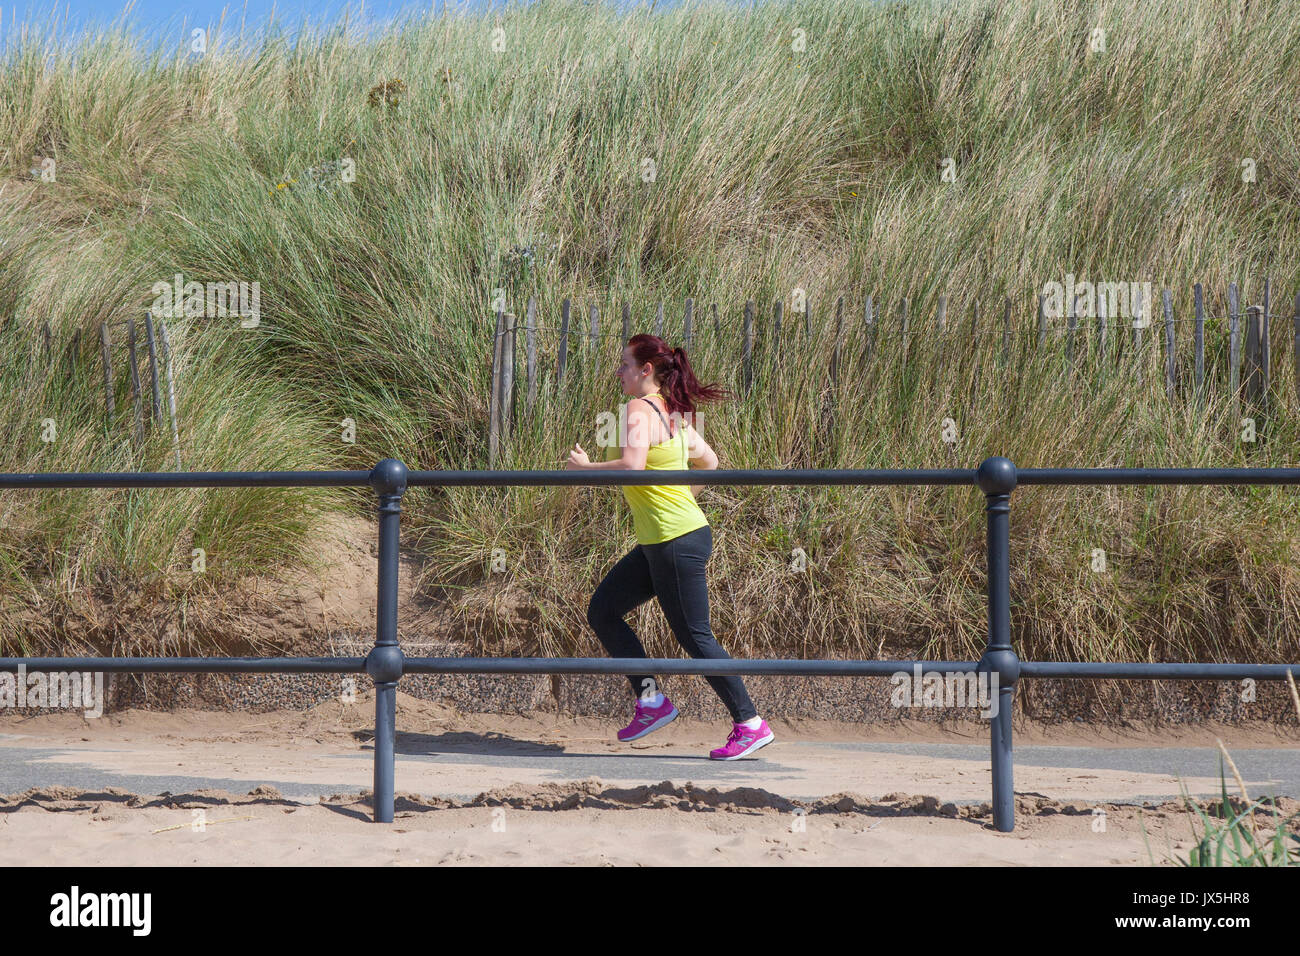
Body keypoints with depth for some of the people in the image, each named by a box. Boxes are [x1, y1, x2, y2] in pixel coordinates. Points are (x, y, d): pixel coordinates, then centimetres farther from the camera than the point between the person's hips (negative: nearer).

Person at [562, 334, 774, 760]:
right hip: (657, 543, 10)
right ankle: (650, 701, 12)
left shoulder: (639, 409, -15)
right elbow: (708, 461, 22)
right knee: (602, 611, 10)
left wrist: (584, 467, -15)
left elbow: (631, 466, -31)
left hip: (677, 542, -10)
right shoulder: (671, 412, 12)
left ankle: (751, 725, 5)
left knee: (694, 637, -3)